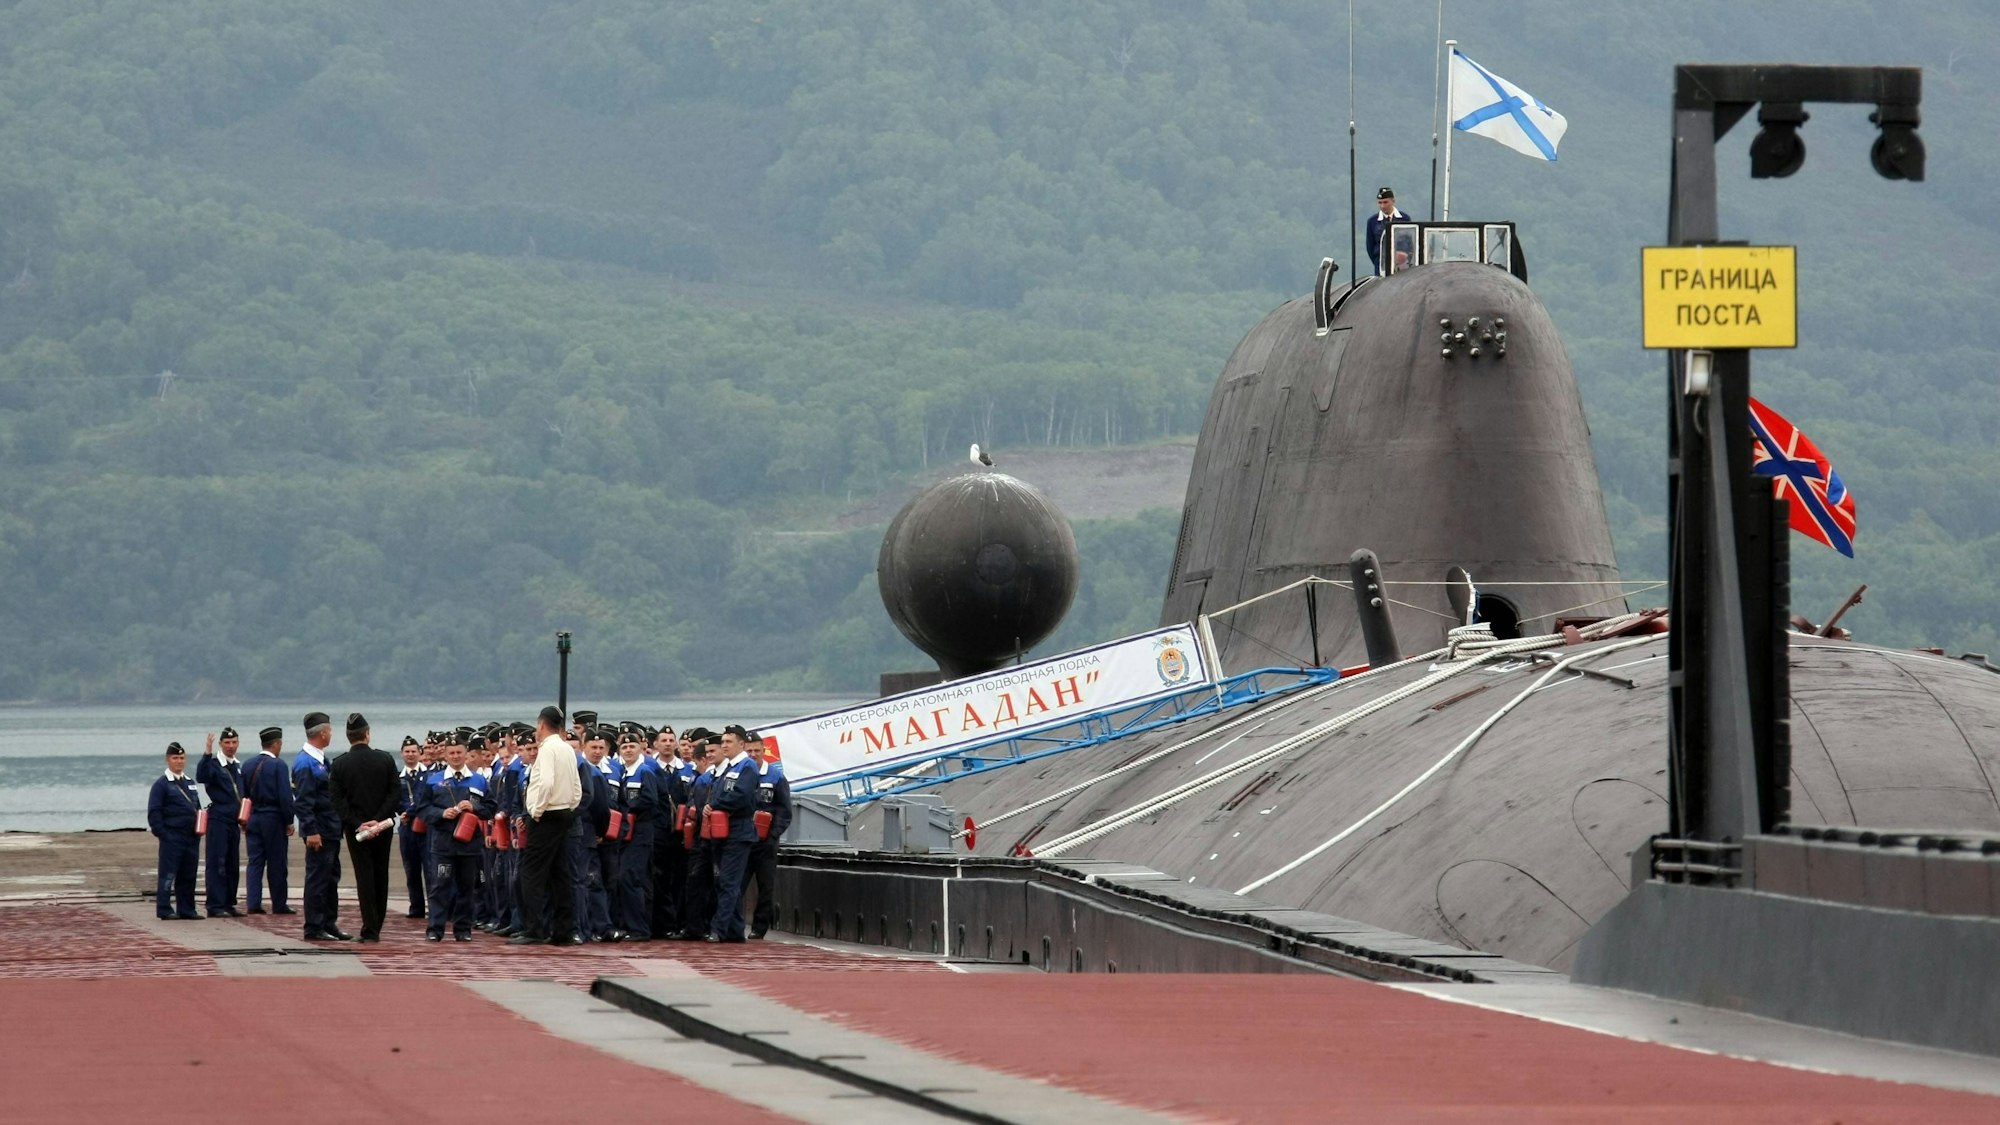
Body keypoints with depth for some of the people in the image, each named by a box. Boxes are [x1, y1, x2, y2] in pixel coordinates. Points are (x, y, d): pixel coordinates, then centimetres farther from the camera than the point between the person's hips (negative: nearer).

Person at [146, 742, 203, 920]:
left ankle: (186, 909, 13)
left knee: (188, 875, 8)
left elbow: (198, 808, 24)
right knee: (168, 874, -5)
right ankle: (164, 910, -2)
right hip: (172, 837, -6)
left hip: (191, 837, 6)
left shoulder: (189, 782, 18)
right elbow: (154, 812, -7)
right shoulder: (161, 784, -3)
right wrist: (162, 833, -14)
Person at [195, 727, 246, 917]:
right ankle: (215, 906, -8)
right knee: (217, 864, -8)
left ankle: (228, 904, 16)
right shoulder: (214, 765, -6)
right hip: (218, 820, -7)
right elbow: (201, 777, -27)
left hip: (235, 822, 7)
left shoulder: (239, 767, 16)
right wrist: (207, 754, -37)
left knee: (233, 865, 10)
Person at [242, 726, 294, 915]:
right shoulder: (278, 765, -11)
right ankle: (279, 905, 6)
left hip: (253, 819, 5)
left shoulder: (249, 766, 7)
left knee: (254, 862, 5)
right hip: (273, 819, -5)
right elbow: (285, 795, -14)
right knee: (277, 864, 2)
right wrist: (289, 821, -7)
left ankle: (253, 904, -1)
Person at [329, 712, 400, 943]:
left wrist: (357, 823, -11)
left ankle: (370, 929, -6)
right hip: (383, 827, 1)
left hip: (357, 829, -1)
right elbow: (395, 793, -7)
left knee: (364, 877, 0)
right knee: (381, 875, 14)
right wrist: (378, 819, -9)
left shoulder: (339, 765, -6)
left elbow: (337, 801, -10)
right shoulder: (385, 759, -3)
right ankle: (376, 926, 21)